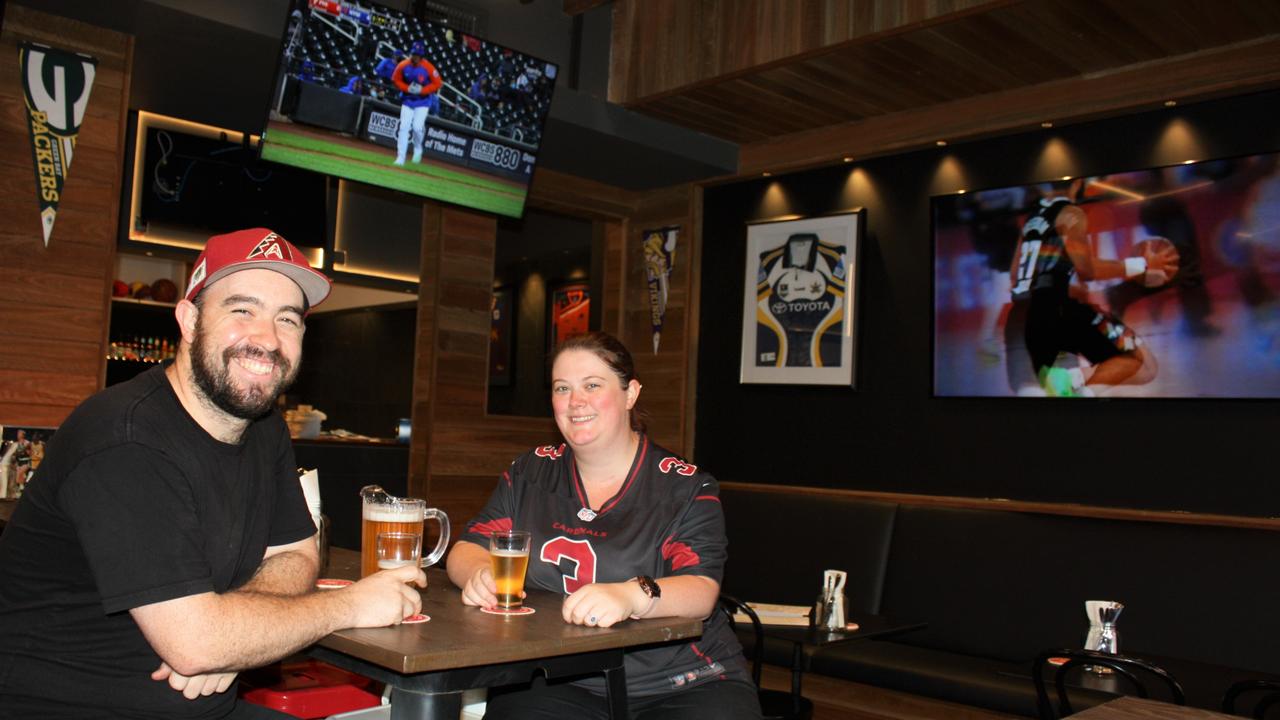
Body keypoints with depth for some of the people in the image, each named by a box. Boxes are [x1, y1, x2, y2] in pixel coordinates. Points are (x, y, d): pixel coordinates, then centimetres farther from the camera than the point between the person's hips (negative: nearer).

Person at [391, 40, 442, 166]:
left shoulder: (428, 68, -17)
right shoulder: (403, 66, -11)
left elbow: (437, 83, -10)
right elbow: (396, 80, 3)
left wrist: (422, 90, -20)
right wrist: (407, 88, -14)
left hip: (423, 102, -2)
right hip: (407, 100, 2)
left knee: (417, 127, -17)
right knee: (404, 127, -6)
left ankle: (418, 149, 14)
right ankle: (400, 158, -1)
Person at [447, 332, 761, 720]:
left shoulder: (686, 487, -2)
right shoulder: (530, 473, 10)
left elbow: (701, 590, -14)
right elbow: (468, 550, 10)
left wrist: (632, 596, -36)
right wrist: (481, 574, -15)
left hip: (682, 684, -1)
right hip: (556, 683, 1)